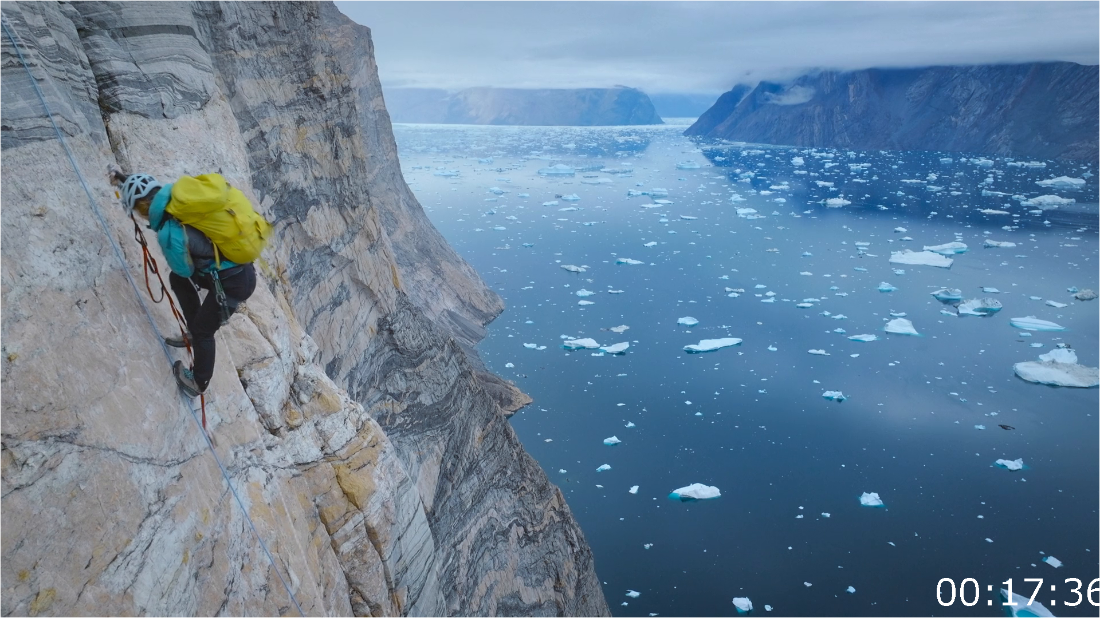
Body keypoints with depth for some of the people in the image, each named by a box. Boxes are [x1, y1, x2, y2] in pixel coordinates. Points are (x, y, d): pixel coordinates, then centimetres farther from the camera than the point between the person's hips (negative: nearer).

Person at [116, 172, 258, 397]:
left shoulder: (170, 234, -25)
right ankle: (194, 334, 39)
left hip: (234, 282, -9)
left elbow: (185, 270, -7)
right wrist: (127, 180, 32)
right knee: (178, 279, 26)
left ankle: (198, 384, 35)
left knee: (203, 331, 13)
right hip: (240, 266, 9)